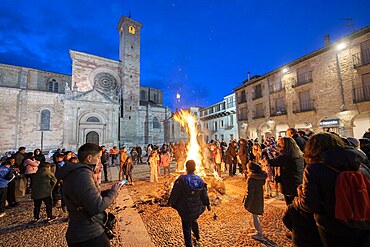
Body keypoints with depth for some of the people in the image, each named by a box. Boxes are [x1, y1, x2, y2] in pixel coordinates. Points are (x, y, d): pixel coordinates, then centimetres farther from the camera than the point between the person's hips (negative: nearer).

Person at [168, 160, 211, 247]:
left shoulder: (181, 180, -25)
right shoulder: (200, 181, -13)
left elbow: (175, 194, -16)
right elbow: (204, 195, -3)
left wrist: (171, 202, 4)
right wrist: (208, 205, 15)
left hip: (185, 209, -4)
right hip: (196, 209, 4)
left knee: (186, 227, 16)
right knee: (194, 221, 33)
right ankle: (197, 237, 53)